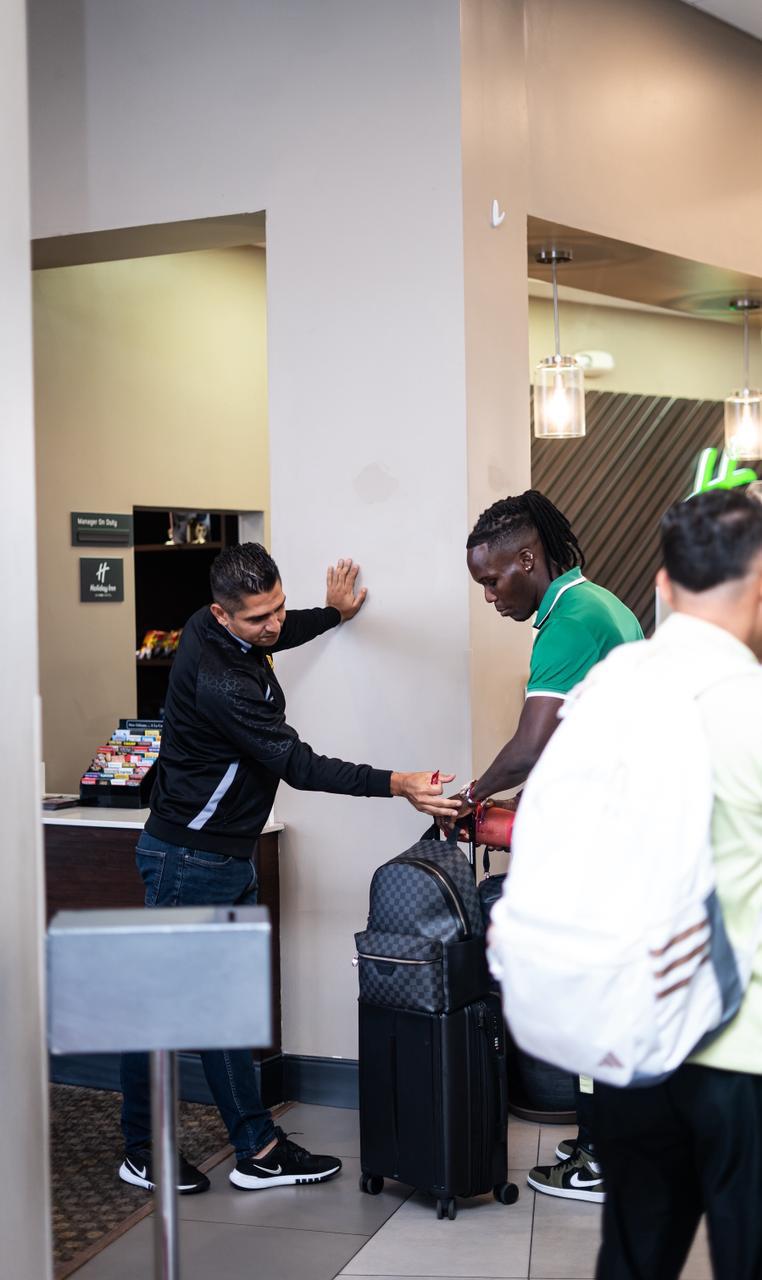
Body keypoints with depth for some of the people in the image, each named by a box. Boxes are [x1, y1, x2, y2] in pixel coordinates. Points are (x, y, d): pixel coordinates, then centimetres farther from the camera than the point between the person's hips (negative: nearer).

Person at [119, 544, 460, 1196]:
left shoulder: (218, 630, 1)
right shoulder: (218, 679, -27)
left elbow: (276, 637, 29)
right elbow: (298, 765, -26)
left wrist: (334, 613, 35)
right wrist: (398, 784, -28)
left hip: (227, 857, 10)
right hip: (188, 859, -10)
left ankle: (258, 1149, 16)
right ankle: (142, 1152, 17)